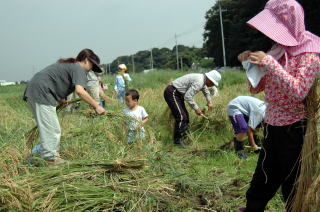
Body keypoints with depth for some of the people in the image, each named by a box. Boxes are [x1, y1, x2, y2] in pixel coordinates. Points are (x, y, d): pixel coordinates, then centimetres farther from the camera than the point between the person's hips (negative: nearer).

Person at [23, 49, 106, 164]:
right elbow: (80, 91, -21)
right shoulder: (79, 68, -6)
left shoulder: (67, 65, 24)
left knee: (47, 127, 17)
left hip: (33, 90, 10)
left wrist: (59, 100, 19)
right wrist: (96, 106, -18)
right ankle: (51, 157, -4)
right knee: (51, 129, -7)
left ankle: (53, 155, 25)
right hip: (41, 92, -10)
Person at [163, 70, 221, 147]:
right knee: (181, 117, -15)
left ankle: (183, 137, 23)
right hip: (171, 92, -11)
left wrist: (209, 102, 42)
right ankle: (177, 141, -6)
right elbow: (188, 97, -28)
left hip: (177, 94, 11)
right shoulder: (199, 82, -24)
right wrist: (196, 109, -17)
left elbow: (206, 91, 30)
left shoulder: (202, 79, 8)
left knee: (185, 116, 13)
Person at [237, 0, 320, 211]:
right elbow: (256, 88, 11)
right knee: (263, 178, 19)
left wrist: (269, 63, -28)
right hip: (272, 125, 7)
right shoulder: (277, 51, 7)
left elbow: (299, 91, -26)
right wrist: (251, 64, -6)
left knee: (292, 183, 7)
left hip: (294, 128, -6)